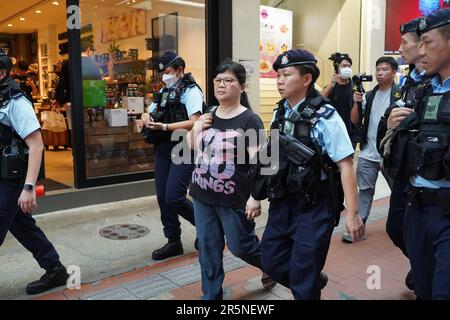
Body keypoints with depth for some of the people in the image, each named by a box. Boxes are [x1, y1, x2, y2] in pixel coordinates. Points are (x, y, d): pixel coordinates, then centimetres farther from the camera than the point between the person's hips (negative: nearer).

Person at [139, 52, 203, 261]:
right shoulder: (164, 92, 16)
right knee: (162, 197, 8)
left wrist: (164, 126, -23)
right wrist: (147, 118, -2)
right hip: (163, 149, 8)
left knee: (173, 197, -13)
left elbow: (194, 122, -18)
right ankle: (174, 242, 21)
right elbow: (149, 113, 22)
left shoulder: (191, 91, -7)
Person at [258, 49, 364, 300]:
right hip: (282, 203, 7)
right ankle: (316, 280, 42)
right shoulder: (280, 113, 4)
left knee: (302, 279, 2)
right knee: (272, 263, 17)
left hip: (315, 207, -6)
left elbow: (346, 166, -16)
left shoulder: (325, 117, -15)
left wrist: (353, 215, -16)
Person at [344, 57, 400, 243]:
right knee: (365, 190, 5)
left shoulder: (401, 95, -5)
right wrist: (356, 103, -9)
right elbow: (355, 121, 5)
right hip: (368, 153, 4)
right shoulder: (368, 96, 9)